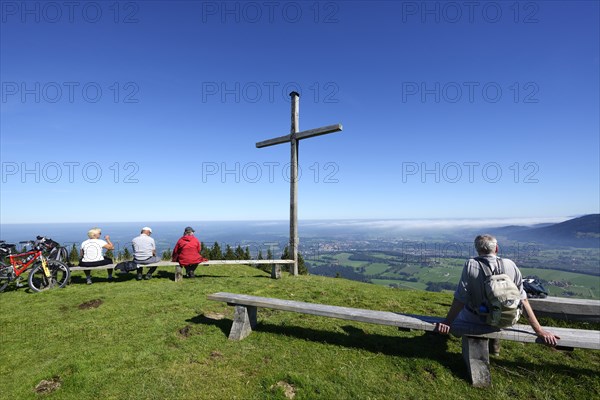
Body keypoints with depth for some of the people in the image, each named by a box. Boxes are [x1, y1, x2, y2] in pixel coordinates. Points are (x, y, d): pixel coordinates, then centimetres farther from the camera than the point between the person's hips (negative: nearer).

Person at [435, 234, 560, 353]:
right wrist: (539, 330, -2)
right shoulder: (510, 265, -13)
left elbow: (460, 299, -21)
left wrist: (447, 322, -14)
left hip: (476, 319, -2)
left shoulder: (471, 265, -22)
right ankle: (494, 341, 34)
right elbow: (523, 300, -11)